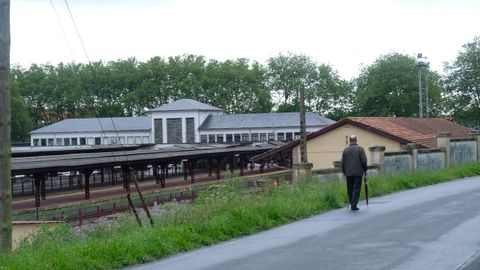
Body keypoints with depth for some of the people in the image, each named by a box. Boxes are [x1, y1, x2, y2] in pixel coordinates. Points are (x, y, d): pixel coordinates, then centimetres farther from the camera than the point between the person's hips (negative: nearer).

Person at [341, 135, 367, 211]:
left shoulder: (345, 150, 3)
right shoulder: (360, 148, -5)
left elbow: (342, 163, 5)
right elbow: (364, 161, -8)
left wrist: (344, 172, 16)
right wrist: (364, 169, 8)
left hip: (348, 173, 3)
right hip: (358, 173, -3)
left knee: (350, 190, 12)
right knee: (356, 189, -1)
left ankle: (352, 204, 16)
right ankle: (354, 205, -7)